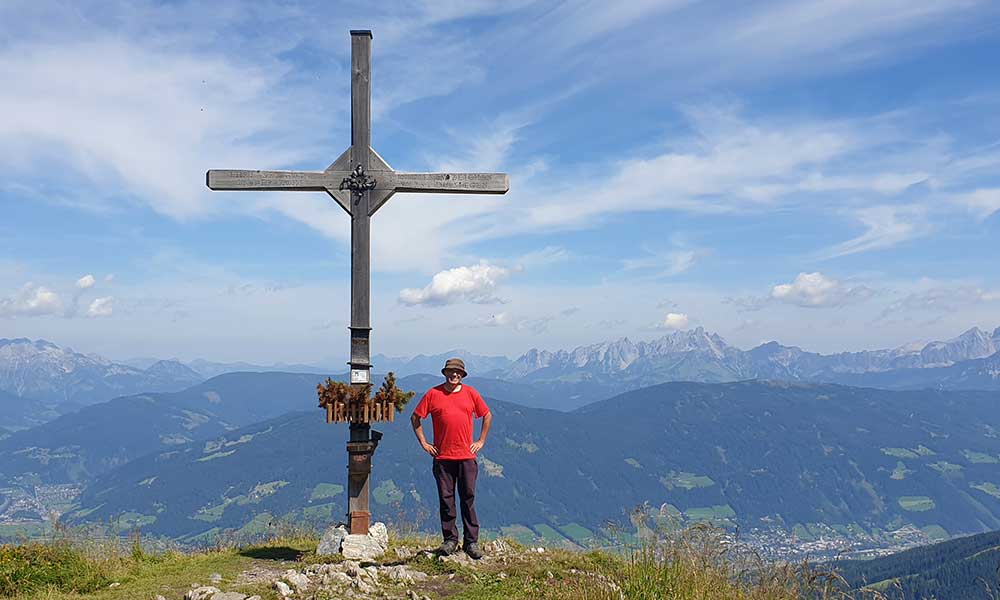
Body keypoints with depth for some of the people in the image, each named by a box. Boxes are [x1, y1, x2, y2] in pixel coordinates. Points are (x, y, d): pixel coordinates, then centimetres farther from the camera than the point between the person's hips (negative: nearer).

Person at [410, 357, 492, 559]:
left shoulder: (471, 393, 7)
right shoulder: (433, 394, 2)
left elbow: (487, 415, 17)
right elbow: (415, 417, 8)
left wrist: (481, 441, 11)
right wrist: (423, 443, 4)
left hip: (467, 456, 1)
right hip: (442, 456, 0)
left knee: (468, 498, 1)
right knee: (446, 499, 3)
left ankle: (471, 542, 6)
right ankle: (450, 539, 13)